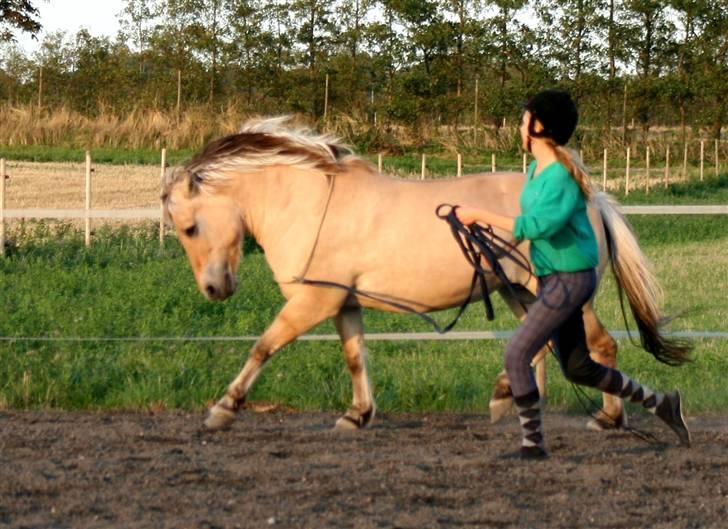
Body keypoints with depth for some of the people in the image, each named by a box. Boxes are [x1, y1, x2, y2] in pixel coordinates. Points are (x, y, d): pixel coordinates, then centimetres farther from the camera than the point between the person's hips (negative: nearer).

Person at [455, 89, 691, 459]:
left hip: (569, 279, -10)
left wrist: (480, 216, -27)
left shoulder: (561, 176, -21)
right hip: (552, 277, 10)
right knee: (578, 369, 15)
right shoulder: (537, 169, 9)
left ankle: (532, 443, -6)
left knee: (516, 355, -13)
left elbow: (535, 226, -31)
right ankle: (660, 403, 26)